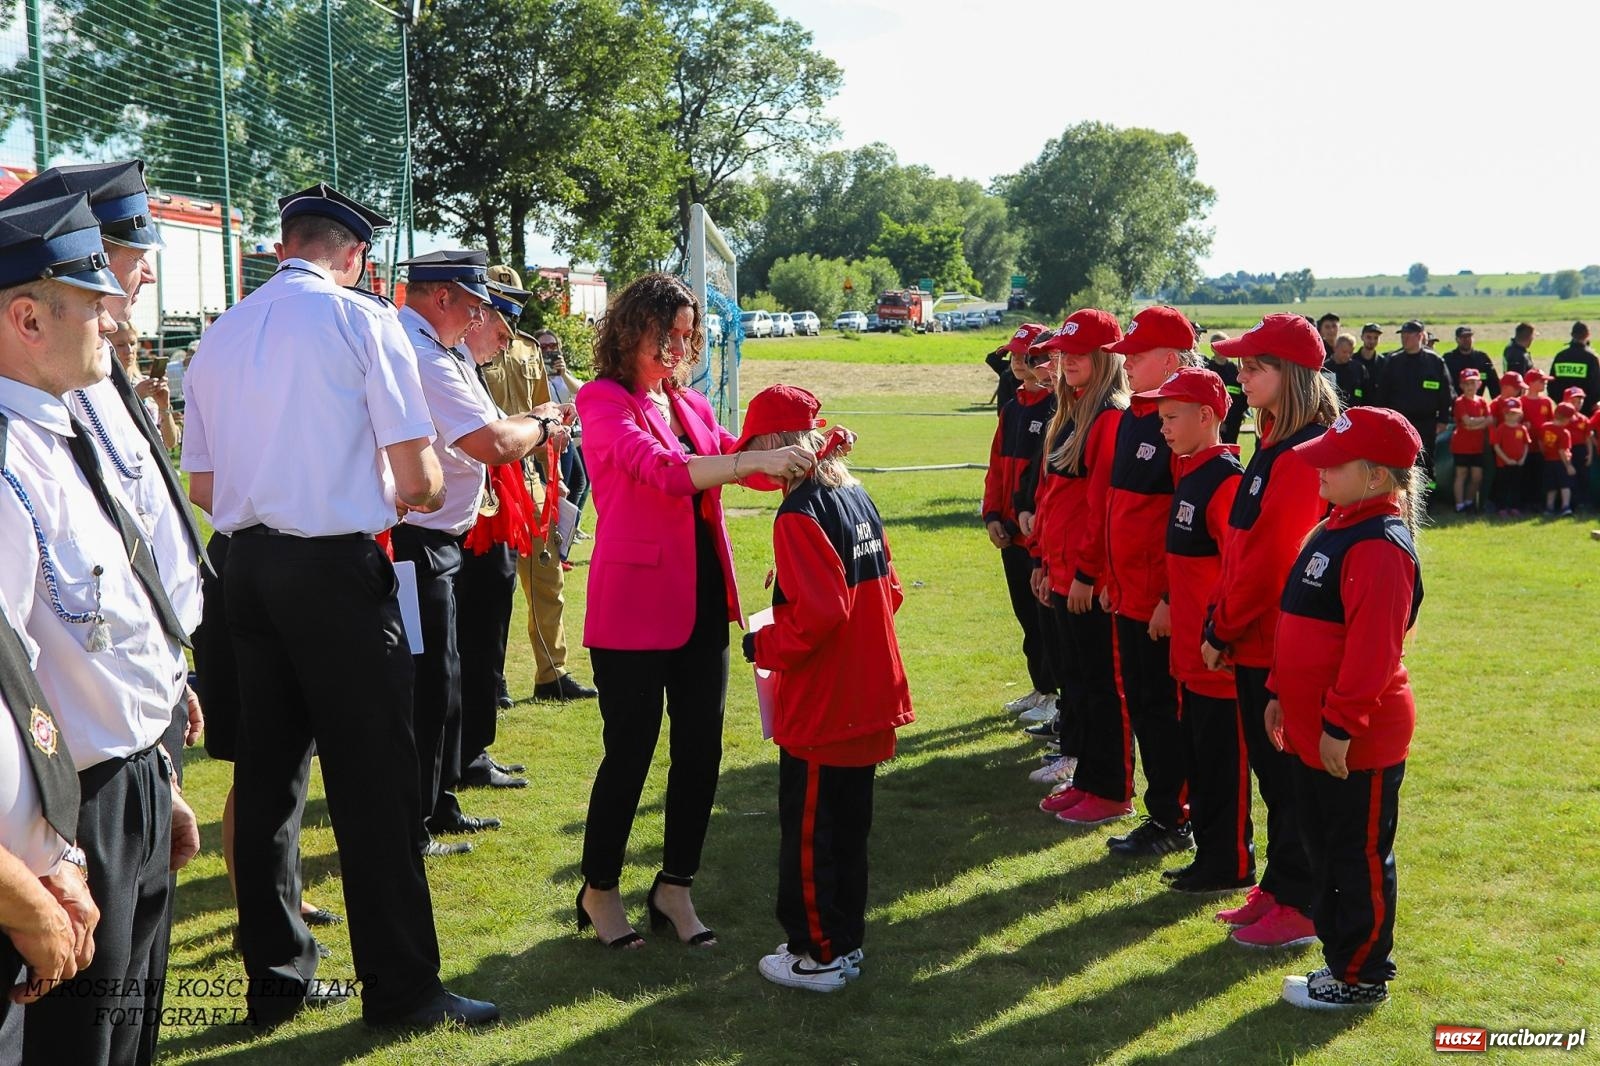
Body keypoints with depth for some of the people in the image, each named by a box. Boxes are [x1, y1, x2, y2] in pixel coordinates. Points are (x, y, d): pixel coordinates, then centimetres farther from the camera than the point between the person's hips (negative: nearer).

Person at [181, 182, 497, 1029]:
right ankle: (401, 986, 8)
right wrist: (408, 495, 13)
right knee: (374, 777, 0)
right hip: (338, 568, -6)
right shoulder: (364, 319, -6)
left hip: (248, 565, 6)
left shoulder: (220, 335, 11)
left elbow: (201, 487, 13)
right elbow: (420, 480, -9)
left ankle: (275, 979, 21)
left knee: (267, 770, 12)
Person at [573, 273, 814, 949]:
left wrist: (805, 452, -9)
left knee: (701, 748, 10)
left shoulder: (691, 406, 12)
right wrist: (754, 460, -32)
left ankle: (675, 886, 28)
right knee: (630, 752, 3)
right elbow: (660, 469, -23)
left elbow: (751, 465, 9)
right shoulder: (604, 399, -8)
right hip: (634, 604, -6)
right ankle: (599, 891, 24)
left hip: (701, 600, 7)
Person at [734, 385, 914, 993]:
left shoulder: (800, 514, -19)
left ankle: (818, 955, 15)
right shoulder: (857, 497, 7)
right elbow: (888, 590, 12)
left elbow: (816, 614, -25)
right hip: (868, 698, 9)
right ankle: (845, 941, 30)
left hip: (820, 707, -9)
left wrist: (762, 647, -10)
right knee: (847, 824, 18)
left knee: (807, 832, 5)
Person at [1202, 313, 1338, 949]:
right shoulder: (1274, 444, 12)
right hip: (1255, 640, 9)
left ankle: (1298, 908, 14)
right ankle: (1277, 889, 28)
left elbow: (1272, 556, -21)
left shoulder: (1306, 452, -19)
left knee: (1290, 776, 2)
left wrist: (1222, 627, -13)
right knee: (1271, 771, 17)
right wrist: (1222, 621, 9)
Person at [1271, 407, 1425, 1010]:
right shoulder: (1334, 531, 11)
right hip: (1312, 731, 10)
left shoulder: (1380, 548, -20)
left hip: (1358, 740, -10)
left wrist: (1342, 723, -23)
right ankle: (1340, 955, 32)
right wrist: (1281, 693, 18)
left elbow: (1373, 648, -25)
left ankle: (1362, 977, 17)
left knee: (1359, 857, 4)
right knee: (1323, 847, 18)